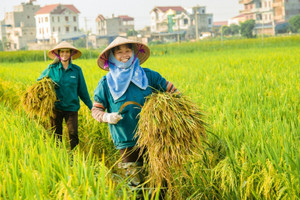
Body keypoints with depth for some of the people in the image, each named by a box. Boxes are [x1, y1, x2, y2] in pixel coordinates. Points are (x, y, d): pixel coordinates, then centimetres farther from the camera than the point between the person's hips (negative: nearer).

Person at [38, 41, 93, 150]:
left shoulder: (77, 70, 4)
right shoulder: (51, 69, 3)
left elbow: (83, 91, 11)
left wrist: (91, 106, 14)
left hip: (71, 108, 0)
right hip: (55, 107, 1)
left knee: (73, 134, -10)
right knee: (56, 136, 7)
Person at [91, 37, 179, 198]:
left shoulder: (148, 76, 2)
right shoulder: (106, 83, 2)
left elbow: (170, 89, 11)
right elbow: (96, 109, 6)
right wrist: (106, 117, -14)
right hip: (127, 144, -1)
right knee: (136, 183, 4)